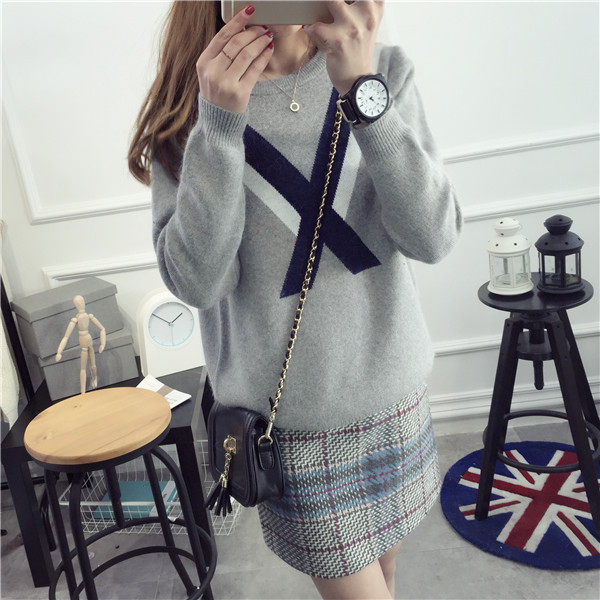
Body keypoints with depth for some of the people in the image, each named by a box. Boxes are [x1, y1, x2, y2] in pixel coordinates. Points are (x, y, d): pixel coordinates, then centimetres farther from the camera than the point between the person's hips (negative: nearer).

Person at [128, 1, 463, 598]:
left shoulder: (384, 69, -3)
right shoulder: (186, 106, -7)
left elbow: (433, 238, -15)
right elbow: (197, 282, -16)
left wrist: (363, 93, -26)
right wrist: (218, 125, -26)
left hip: (392, 389, 3)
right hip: (287, 414, -2)